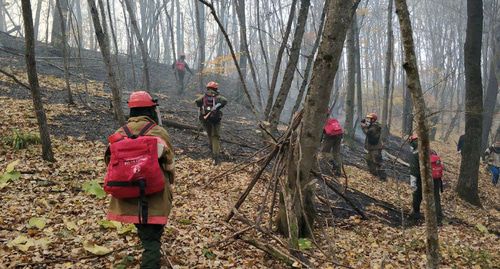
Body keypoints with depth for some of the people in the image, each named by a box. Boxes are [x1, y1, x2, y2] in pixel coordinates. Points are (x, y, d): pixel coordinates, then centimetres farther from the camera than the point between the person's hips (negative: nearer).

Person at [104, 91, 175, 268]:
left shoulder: (119, 134, 2)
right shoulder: (158, 133, -10)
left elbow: (110, 162, 7)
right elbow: (169, 165, -5)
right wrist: (169, 181, 16)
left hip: (127, 197, 5)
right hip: (153, 197, -4)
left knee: (146, 235, 26)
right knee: (152, 239, 1)